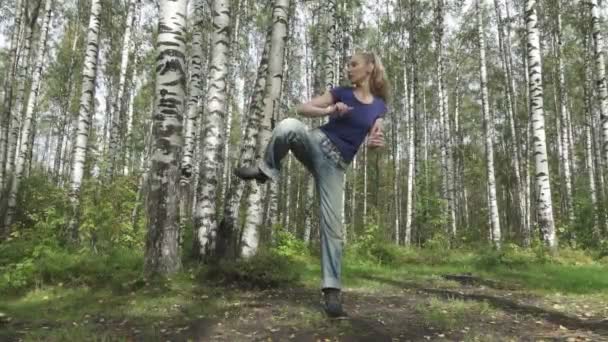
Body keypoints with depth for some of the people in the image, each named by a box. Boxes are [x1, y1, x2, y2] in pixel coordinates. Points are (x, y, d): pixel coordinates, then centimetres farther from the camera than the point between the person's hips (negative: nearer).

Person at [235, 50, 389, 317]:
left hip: (336, 164, 1)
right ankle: (265, 170, -13)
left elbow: (372, 140, 13)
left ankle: (332, 289, 0)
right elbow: (301, 108, 3)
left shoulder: (379, 106, 11)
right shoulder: (341, 93, 7)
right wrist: (329, 110, -15)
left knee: (332, 225, -8)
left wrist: (376, 143, -13)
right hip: (316, 143, 0)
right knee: (289, 125, -37)